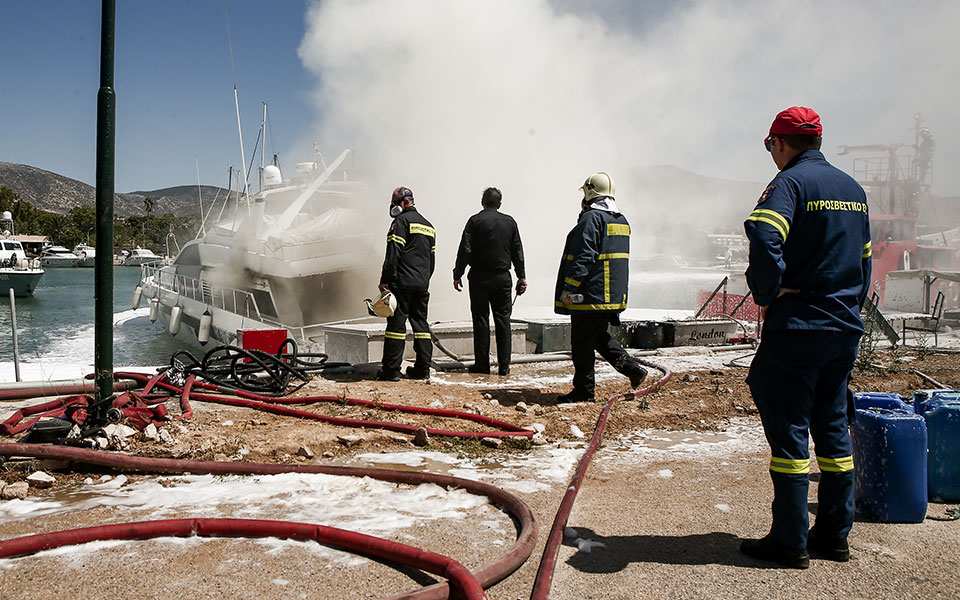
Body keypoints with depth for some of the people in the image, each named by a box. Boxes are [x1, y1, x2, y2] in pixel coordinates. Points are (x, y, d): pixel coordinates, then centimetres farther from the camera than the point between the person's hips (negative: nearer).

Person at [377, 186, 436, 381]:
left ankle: (391, 369, -2)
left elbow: (393, 254, -13)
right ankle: (423, 368, 11)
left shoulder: (401, 222, -5)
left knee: (396, 323, -4)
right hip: (422, 284, 7)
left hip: (402, 282, -7)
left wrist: (385, 281, -11)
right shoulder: (428, 226, 21)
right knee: (420, 322, 11)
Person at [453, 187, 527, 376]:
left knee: (481, 320, 3)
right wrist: (521, 277, 15)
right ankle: (504, 365, 4)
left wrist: (457, 275, 0)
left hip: (479, 277, -2)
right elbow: (518, 252, 9)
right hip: (502, 277, 2)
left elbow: (465, 251, -7)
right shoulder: (510, 222, 6)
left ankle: (482, 365, 4)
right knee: (503, 320, 6)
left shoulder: (475, 221, -3)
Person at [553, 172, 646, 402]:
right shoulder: (622, 220, 15)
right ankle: (631, 367, 10)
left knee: (582, 343, 1)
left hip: (591, 294, -9)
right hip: (614, 295, 9)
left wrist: (569, 289, -18)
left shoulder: (592, 219, -14)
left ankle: (583, 390, 7)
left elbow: (583, 257, -21)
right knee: (599, 336, 21)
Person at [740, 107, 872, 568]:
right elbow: (864, 257, 19)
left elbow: (763, 239, -29)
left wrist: (767, 296, -17)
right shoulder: (853, 189, 14)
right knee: (832, 427, 14)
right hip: (846, 330, 8)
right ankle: (834, 535, 20)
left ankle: (789, 542, 4)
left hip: (798, 327, -8)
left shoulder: (790, 182, -10)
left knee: (788, 430, -1)